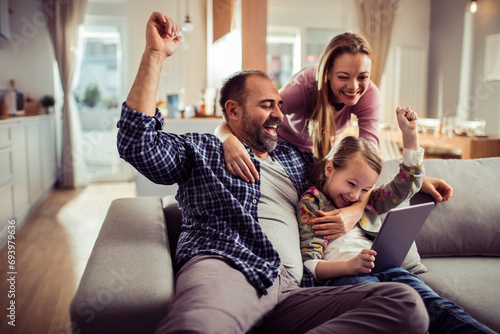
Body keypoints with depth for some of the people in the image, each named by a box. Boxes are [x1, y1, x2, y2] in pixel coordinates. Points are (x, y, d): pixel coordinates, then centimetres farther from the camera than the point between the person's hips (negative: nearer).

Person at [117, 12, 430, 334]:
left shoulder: (296, 157, 31)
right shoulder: (200, 150, 17)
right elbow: (137, 142, 0)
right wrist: (155, 54, -2)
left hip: (289, 290, 7)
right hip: (224, 270, -6)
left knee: (407, 304, -22)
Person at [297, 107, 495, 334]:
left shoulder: (367, 201, 29)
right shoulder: (311, 203, 9)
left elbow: (407, 185, 28)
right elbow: (310, 264, -1)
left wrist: (410, 134, 21)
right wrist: (350, 265, -20)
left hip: (384, 268, 6)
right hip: (340, 275, -5)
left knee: (432, 304, -26)